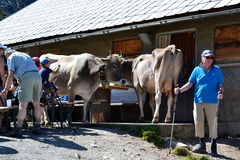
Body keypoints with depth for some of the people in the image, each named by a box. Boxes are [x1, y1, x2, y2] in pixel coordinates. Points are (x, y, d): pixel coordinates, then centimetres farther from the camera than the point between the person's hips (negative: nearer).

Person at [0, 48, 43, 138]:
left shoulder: (11, 57, 13)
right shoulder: (25, 55, 33)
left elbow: (11, 74, 0)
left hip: (27, 77, -6)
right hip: (37, 76, 6)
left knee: (23, 104, -7)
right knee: (36, 103, 14)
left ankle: (18, 130, -8)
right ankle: (37, 127, 19)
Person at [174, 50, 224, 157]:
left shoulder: (217, 70, 4)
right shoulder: (197, 70, 7)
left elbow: (221, 84, 3)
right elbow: (190, 83, 6)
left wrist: (221, 92, -18)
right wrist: (180, 90, -9)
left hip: (212, 101, -2)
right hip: (198, 100, 2)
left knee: (212, 123, 0)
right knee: (198, 122, 4)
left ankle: (213, 147, 12)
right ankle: (202, 145, 19)